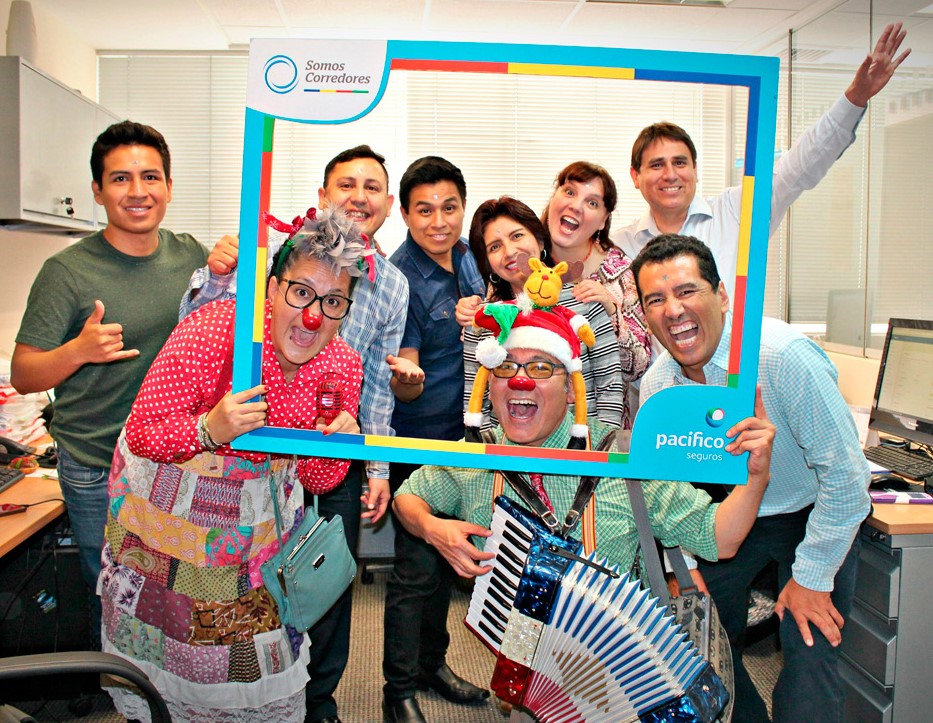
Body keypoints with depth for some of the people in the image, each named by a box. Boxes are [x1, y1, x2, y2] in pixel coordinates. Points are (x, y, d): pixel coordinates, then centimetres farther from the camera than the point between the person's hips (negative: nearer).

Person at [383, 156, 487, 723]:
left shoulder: (465, 254, 2)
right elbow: (405, 384, -21)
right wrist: (404, 378, -41)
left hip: (462, 432, 8)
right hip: (416, 441, -8)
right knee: (417, 567, -1)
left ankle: (433, 663, 37)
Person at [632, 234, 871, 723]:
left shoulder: (783, 355, -32)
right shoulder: (655, 386, -14)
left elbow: (845, 473, -25)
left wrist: (810, 578, -19)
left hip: (813, 515, -4)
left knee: (808, 659, -12)